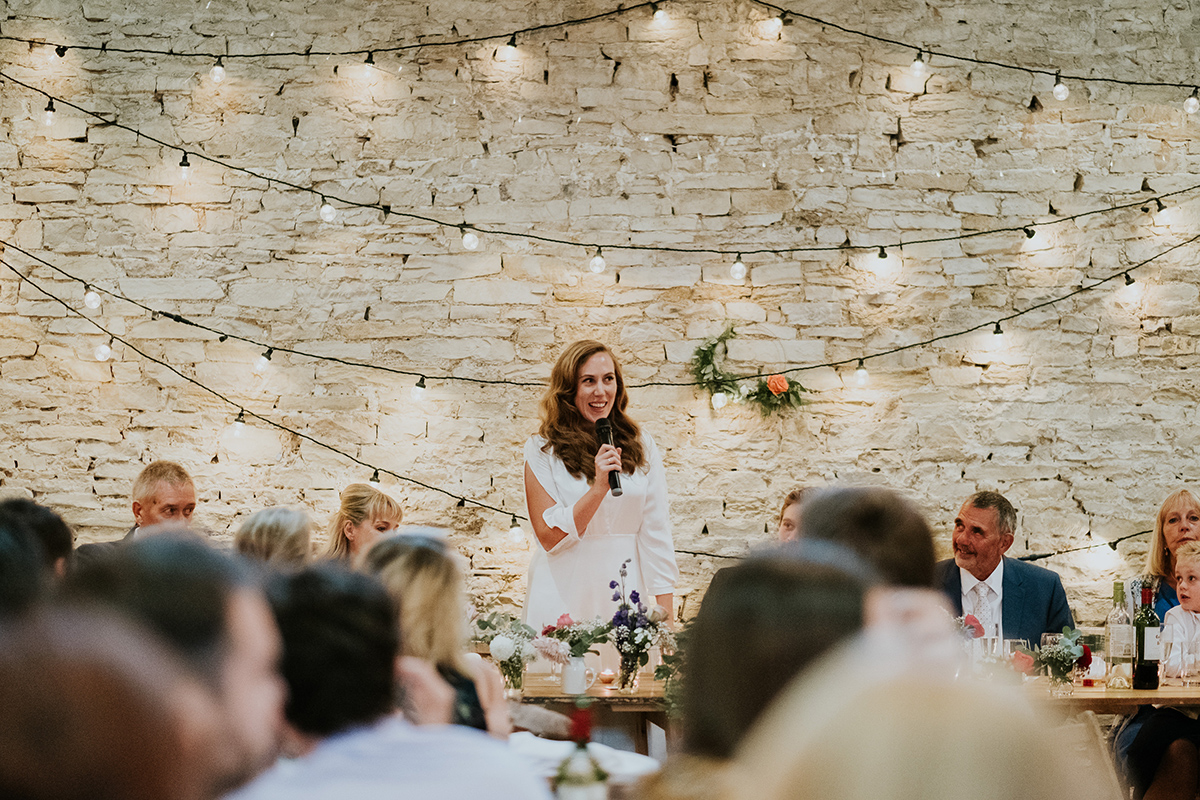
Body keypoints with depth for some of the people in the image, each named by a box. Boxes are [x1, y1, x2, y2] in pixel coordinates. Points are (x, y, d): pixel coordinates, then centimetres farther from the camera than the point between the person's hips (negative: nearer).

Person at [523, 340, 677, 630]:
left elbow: (656, 532, 4)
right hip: (565, 600, -2)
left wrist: (665, 613, -2)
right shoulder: (542, 450, -2)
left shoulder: (641, 446, 6)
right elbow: (549, 537, -8)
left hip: (627, 594, 2)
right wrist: (599, 487, -18)